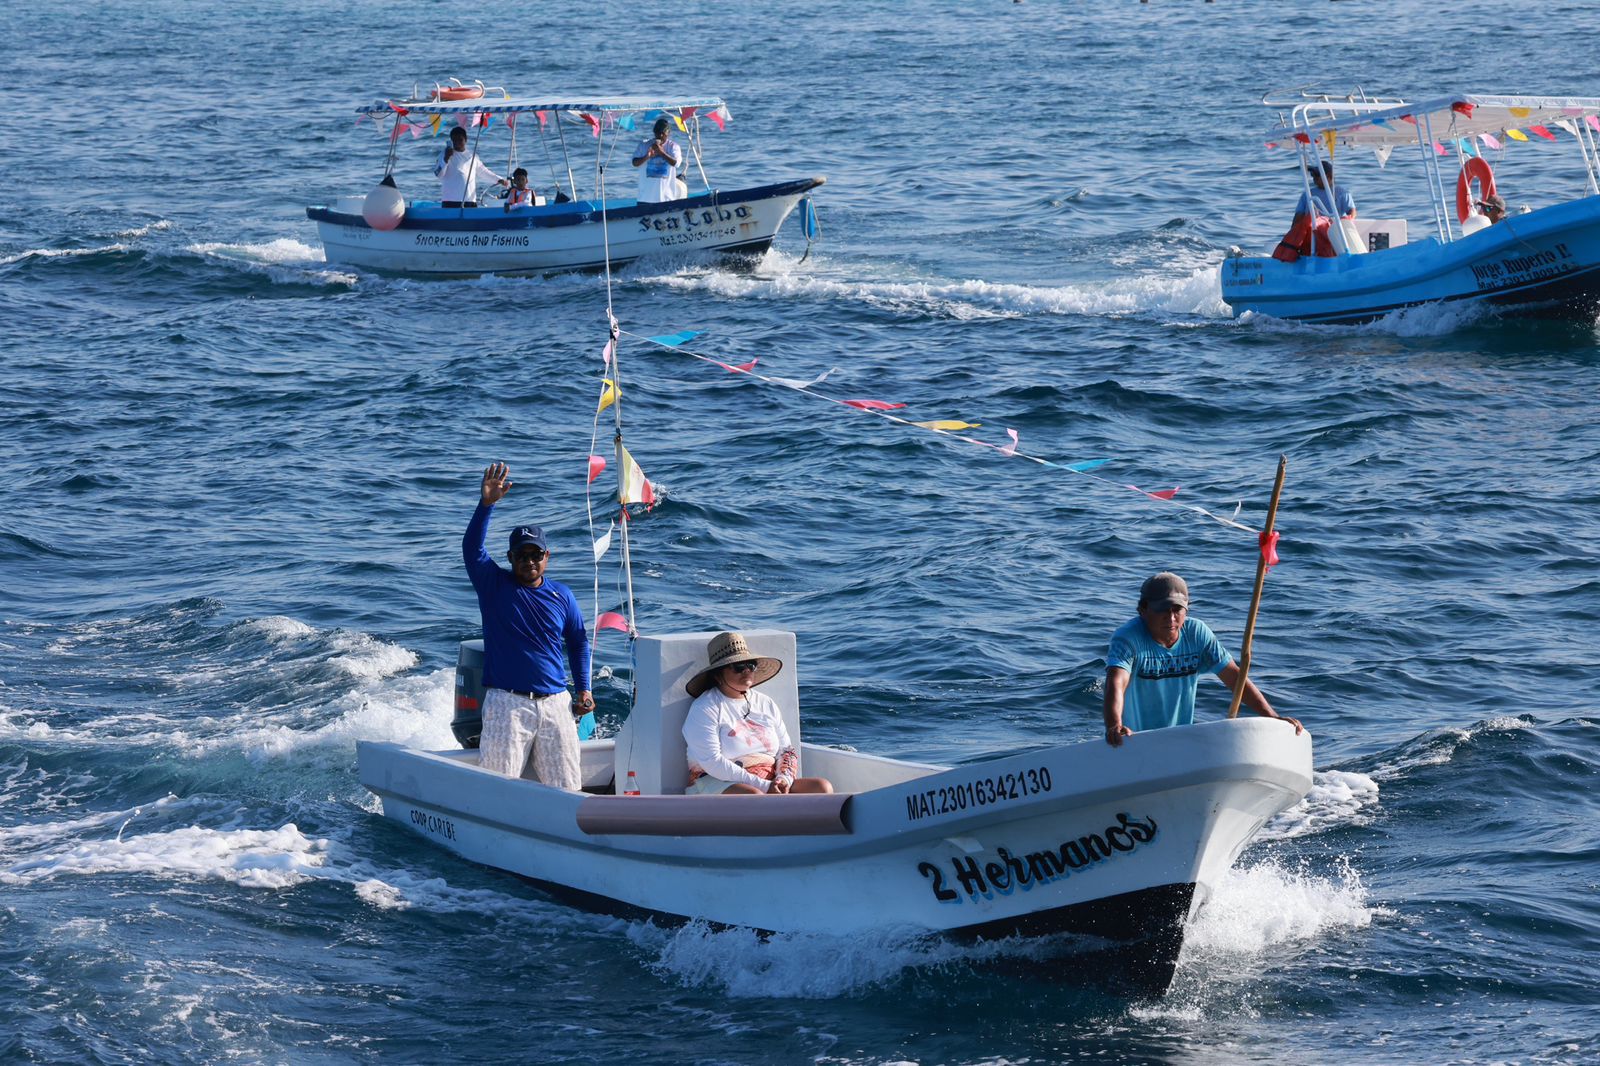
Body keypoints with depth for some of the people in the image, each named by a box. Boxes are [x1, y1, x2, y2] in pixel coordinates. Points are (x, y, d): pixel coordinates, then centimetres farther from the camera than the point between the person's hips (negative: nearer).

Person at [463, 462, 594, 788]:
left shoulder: (562, 595, 10)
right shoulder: (493, 586, 2)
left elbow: (578, 643, 19)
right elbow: (472, 547, -13)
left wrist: (584, 689, 10)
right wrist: (487, 504, -26)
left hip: (555, 702, 3)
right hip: (506, 703, -3)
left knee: (566, 788, 4)